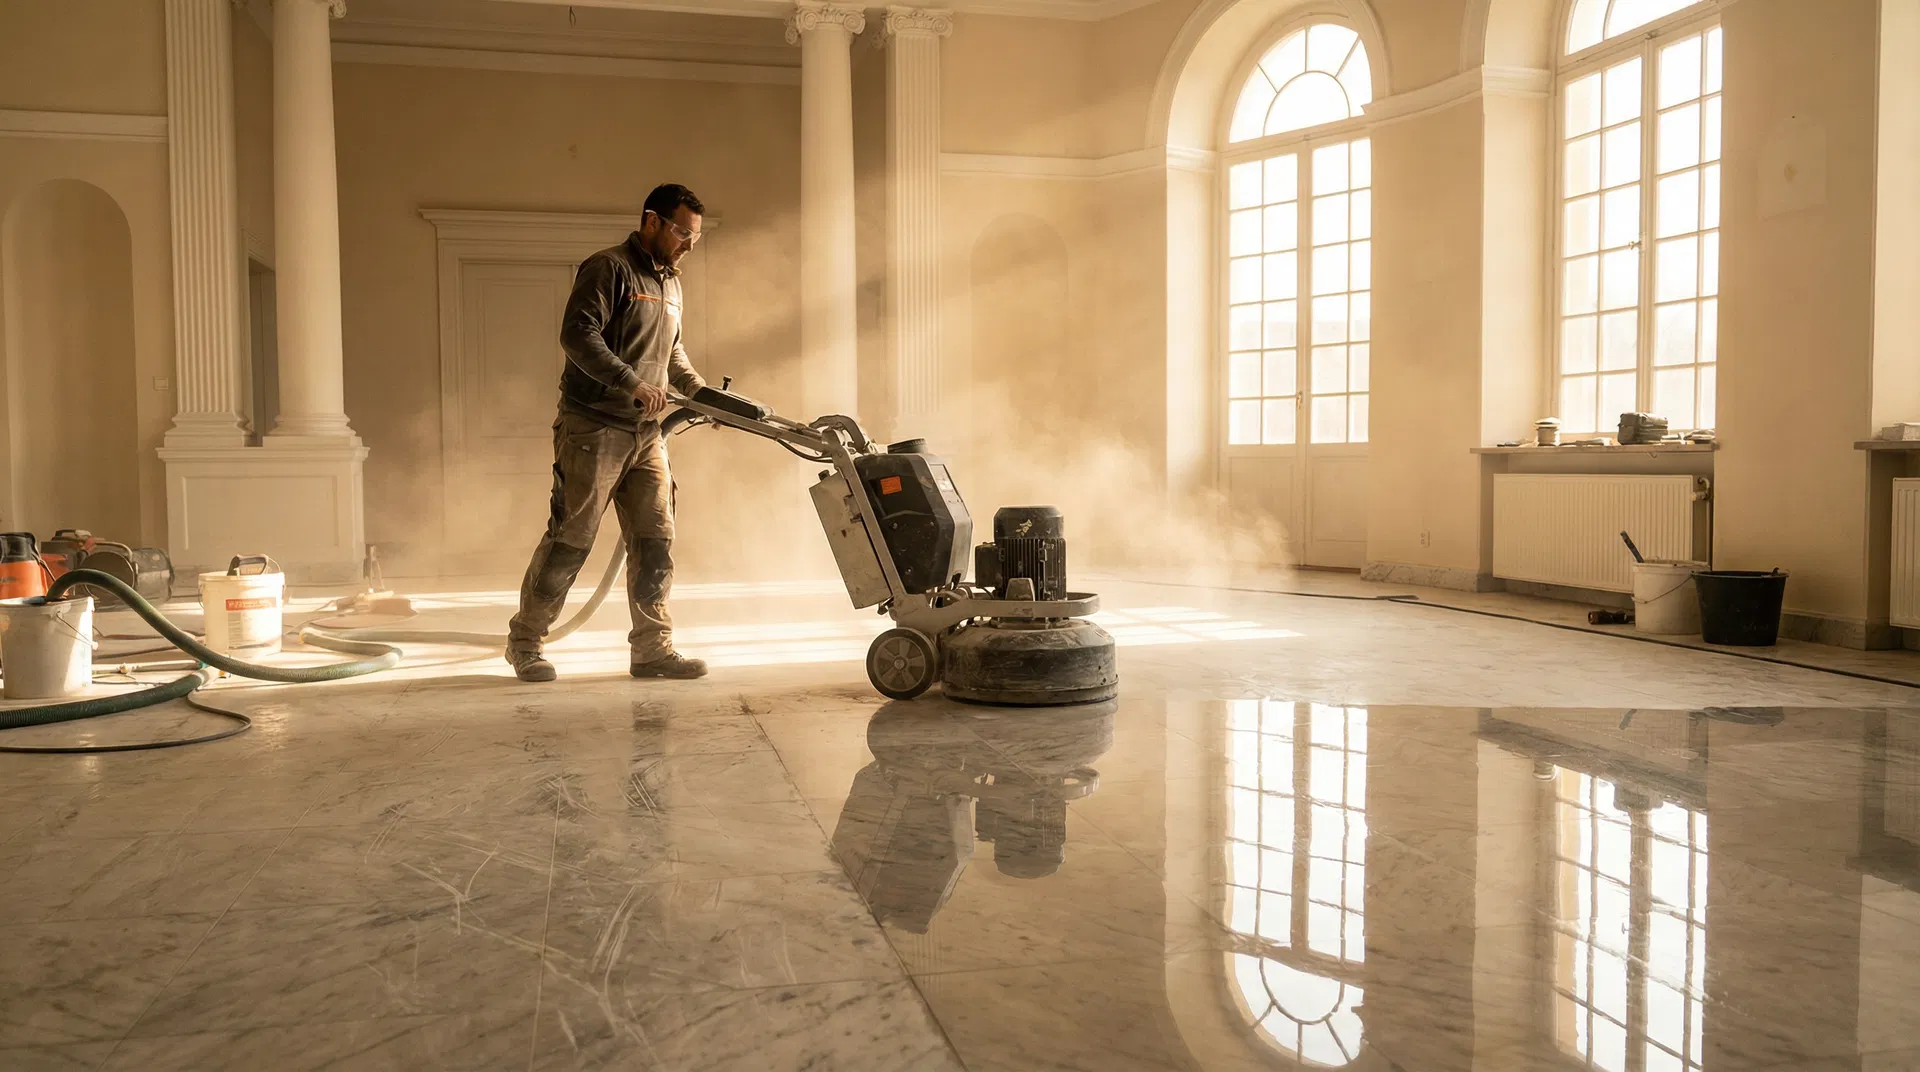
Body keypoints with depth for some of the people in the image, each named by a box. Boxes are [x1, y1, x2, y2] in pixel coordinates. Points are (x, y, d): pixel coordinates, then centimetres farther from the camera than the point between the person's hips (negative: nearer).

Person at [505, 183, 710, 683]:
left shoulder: (670, 282, 19)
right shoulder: (608, 269, -9)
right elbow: (578, 334, -20)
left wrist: (697, 386, 13)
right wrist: (633, 384, -25)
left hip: (646, 434, 8)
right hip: (593, 429, -8)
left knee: (655, 540, 3)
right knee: (570, 539, -3)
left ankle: (653, 647, 10)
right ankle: (525, 641, 11)